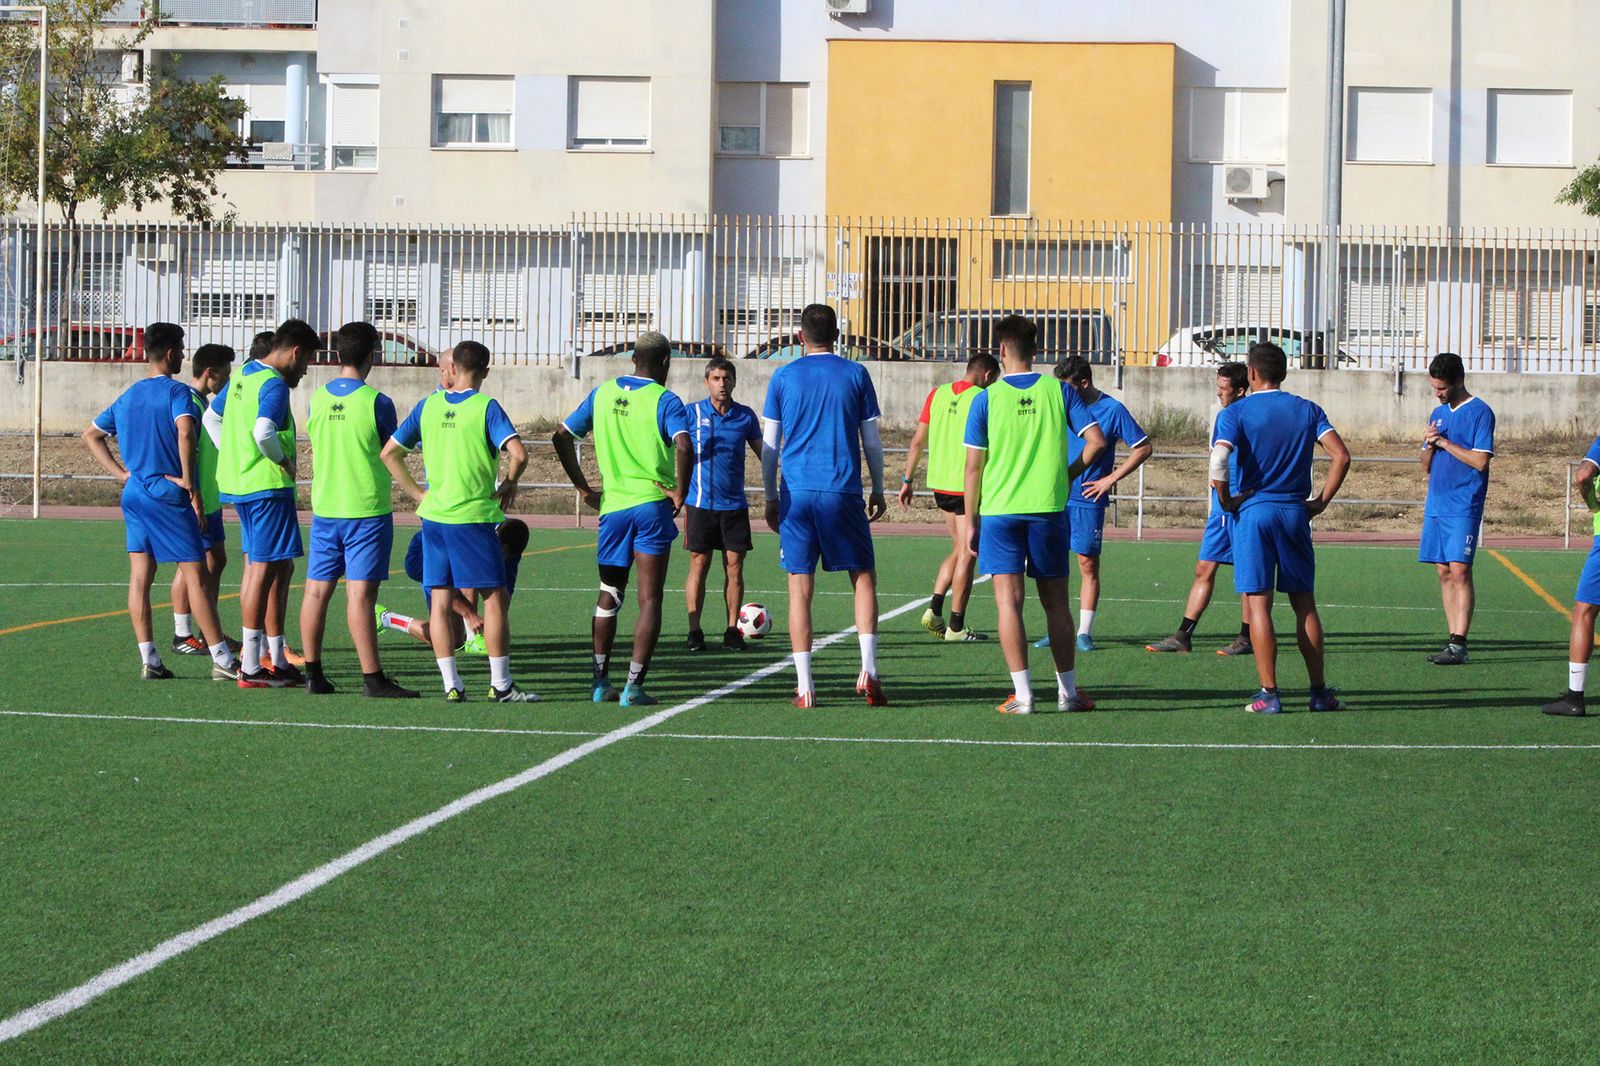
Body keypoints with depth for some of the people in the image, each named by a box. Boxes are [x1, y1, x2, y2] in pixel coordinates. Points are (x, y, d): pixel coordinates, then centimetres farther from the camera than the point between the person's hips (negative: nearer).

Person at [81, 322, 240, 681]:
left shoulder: (127, 396, 14)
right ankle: (223, 661, -4)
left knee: (140, 576, 5)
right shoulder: (176, 391, -9)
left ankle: (149, 661, 3)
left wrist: (120, 472, 14)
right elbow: (185, 431, -27)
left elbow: (91, 436, 21)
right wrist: (189, 481, -18)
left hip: (134, 494, 7)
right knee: (195, 575, -5)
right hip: (169, 495, -7)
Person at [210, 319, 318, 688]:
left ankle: (277, 659, 21)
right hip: (268, 486, -10)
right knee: (264, 569, -6)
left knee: (280, 568, 16)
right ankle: (251, 670, -5)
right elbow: (263, 431, -31)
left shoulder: (243, 374, 14)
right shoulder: (274, 384, -15)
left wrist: (232, 457, 18)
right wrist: (284, 459, -14)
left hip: (238, 481, 10)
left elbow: (212, 416, 25)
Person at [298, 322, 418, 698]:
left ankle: (313, 673, 12)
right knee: (360, 593, -7)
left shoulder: (317, 398, 4)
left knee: (317, 590, 8)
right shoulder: (376, 402, -10)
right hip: (367, 509, -5)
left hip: (324, 508, 5)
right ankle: (372, 678, -5)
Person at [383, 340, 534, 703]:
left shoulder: (428, 405, 5)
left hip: (433, 514, 4)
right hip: (474, 516, -4)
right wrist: (509, 485, -2)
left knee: (440, 601, 7)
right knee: (495, 599, 3)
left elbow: (389, 453, 6)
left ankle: (451, 684, 6)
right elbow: (518, 453, -20)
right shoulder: (486, 407, -7)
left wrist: (417, 493, 10)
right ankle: (500, 684, 2)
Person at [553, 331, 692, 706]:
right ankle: (634, 686, -3)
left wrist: (583, 488, 15)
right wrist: (680, 493, -11)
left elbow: (562, 436, 11)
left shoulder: (602, 393, 9)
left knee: (609, 596, 17)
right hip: (652, 506, -4)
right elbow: (683, 446, -23)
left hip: (612, 504, 4)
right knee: (649, 599, 2)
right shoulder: (665, 401, -6)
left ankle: (600, 682, 17)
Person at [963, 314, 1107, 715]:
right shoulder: (1059, 390, 1)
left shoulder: (987, 398, -2)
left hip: (999, 512, -2)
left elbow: (973, 466, -2)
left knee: (1009, 602, -2)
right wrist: (1069, 474, 12)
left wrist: (972, 522, 5)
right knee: (1056, 603, 10)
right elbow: (1096, 441, -4)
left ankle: (1022, 694, -8)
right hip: (1048, 509, 2)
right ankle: (1067, 692, 15)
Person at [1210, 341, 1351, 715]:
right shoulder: (1308, 411, 6)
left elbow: (1219, 460, -19)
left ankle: (1269, 694, -4)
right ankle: (1319, 692, 11)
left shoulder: (1235, 413, -4)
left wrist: (1226, 500, -6)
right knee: (1304, 604, 10)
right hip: (1295, 512, 3)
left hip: (1252, 513, -3)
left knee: (1258, 603, -1)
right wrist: (1322, 501, 3)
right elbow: (1341, 455, -3)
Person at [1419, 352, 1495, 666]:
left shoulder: (1480, 413, -6)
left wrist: (1445, 443, -10)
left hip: (1464, 507, -7)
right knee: (1444, 572, 6)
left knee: (1459, 570, -12)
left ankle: (1459, 645, -14)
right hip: (1437, 505, 7)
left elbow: (1480, 461, -14)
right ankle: (1452, 639, 9)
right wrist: (1429, 445, -2)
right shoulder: (1438, 414, 16)